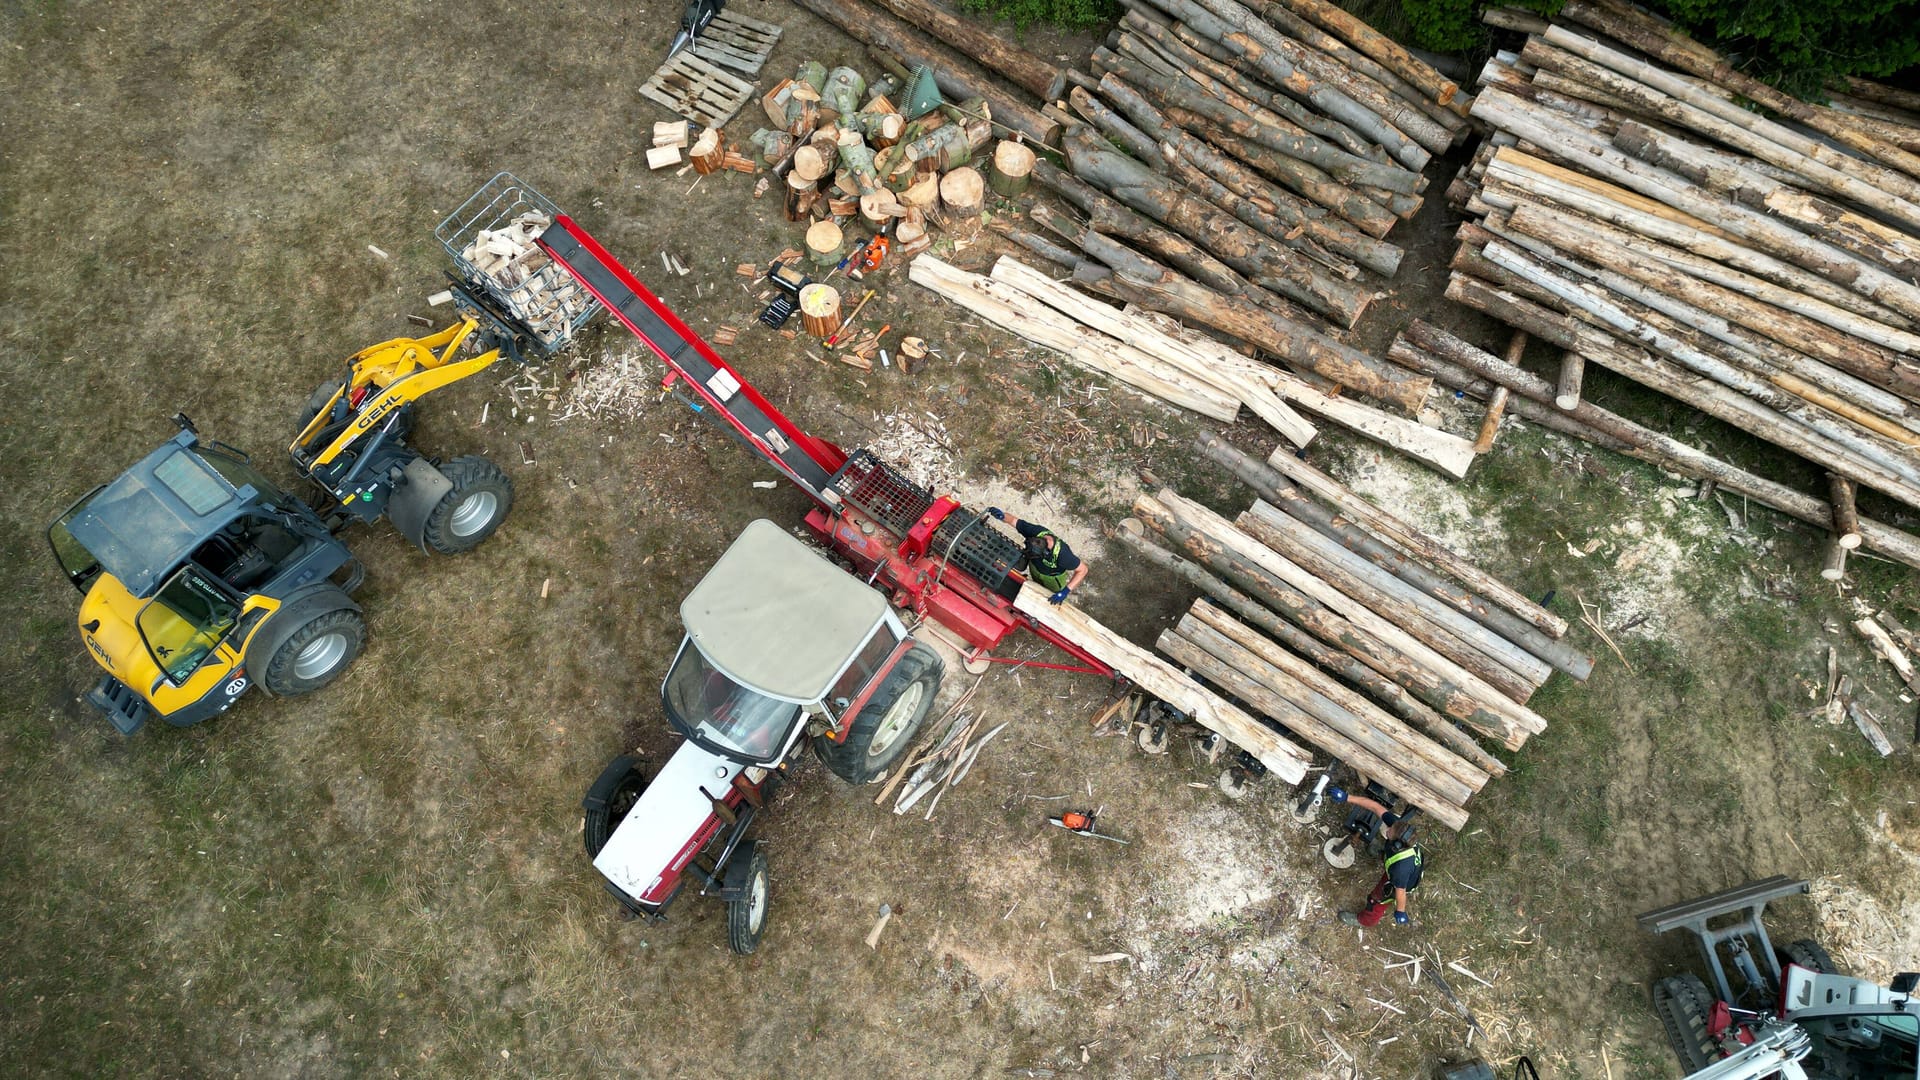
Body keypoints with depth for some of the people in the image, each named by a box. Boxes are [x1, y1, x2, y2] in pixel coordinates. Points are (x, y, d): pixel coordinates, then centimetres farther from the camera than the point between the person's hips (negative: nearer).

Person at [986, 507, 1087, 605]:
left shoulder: (1062, 554, -48)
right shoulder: (1036, 531, -38)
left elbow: (1083, 569, -36)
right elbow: (1014, 520, -28)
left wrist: (1065, 591, -41)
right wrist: (1002, 516, -50)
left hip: (1053, 578, -3)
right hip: (1035, 570, 3)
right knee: (1039, 588, 35)